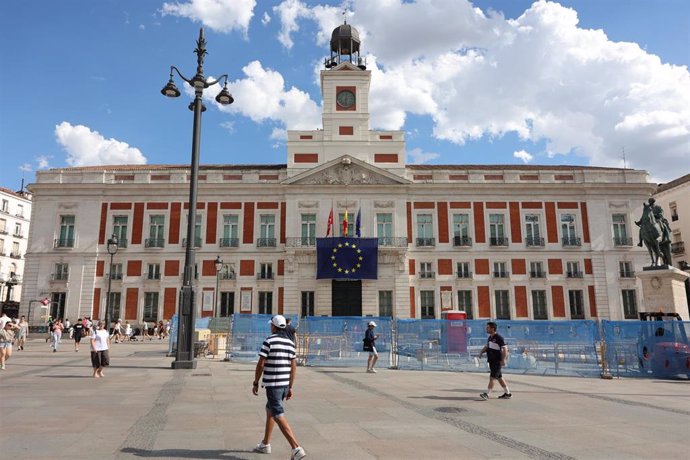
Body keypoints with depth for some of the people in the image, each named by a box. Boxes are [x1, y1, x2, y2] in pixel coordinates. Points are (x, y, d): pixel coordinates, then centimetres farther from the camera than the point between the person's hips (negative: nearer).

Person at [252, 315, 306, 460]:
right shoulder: (290, 342, 6)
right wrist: (290, 387, 12)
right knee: (270, 410, 25)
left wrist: (255, 383, -2)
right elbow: (293, 367, 7)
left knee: (279, 416, -7)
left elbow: (261, 365, -14)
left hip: (272, 384, -7)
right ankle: (265, 444, 33)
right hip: (284, 385, 7)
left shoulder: (268, 341, -13)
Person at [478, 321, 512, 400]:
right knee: (499, 377, 15)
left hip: (497, 361, -9)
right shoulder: (490, 337, 12)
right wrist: (481, 352, 5)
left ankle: (487, 394, -7)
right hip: (492, 361, 9)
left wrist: (503, 360, -24)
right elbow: (486, 346, 23)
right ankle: (507, 393, 24)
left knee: (492, 377, -8)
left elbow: (505, 348, -19)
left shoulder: (499, 337, -15)